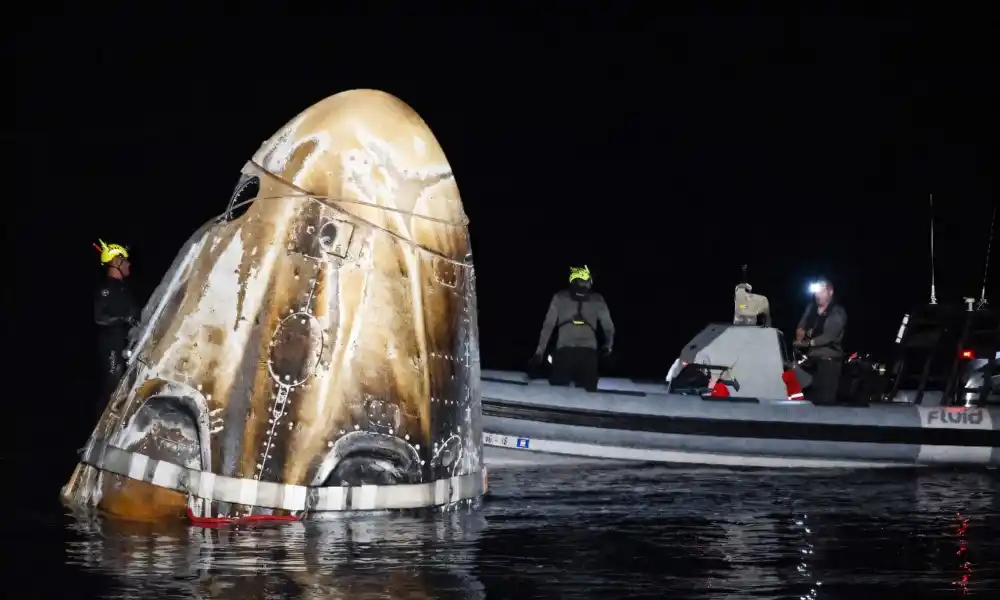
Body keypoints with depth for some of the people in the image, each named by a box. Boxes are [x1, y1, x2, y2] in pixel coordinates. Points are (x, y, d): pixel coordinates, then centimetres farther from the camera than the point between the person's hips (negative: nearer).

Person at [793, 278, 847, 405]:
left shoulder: (838, 313, -3)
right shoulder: (811, 308, 15)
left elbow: (830, 335, -14)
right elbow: (801, 327, 10)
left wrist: (809, 342, -22)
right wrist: (800, 337, -13)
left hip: (828, 361, -5)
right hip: (810, 359, 5)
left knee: (825, 399, -12)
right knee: (809, 397, 5)